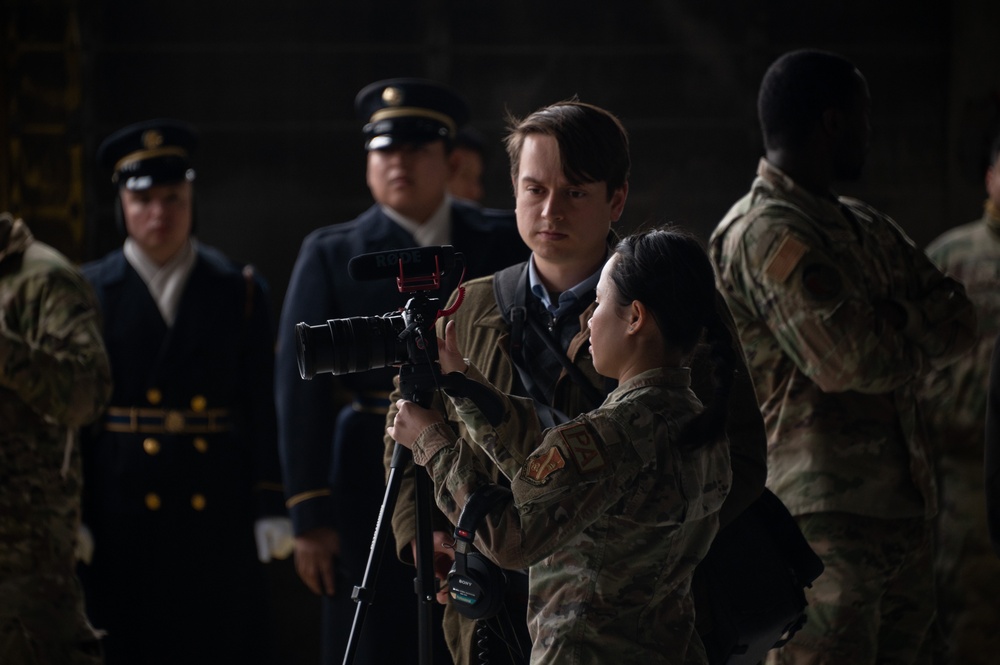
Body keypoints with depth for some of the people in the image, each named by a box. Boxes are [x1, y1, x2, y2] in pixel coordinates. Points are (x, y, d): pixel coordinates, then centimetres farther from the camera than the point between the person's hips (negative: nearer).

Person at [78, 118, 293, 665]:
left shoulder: (240, 292, 7)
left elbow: (264, 408, 3)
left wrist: (270, 508, -3)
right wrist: (71, 517, -5)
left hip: (218, 514, 1)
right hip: (121, 513, -1)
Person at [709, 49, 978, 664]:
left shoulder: (863, 227, 19)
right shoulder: (767, 233, -11)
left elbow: (961, 324, 10)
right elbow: (852, 359, -19)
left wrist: (893, 334, -9)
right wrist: (919, 331, 1)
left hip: (901, 513, 9)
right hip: (827, 521, -9)